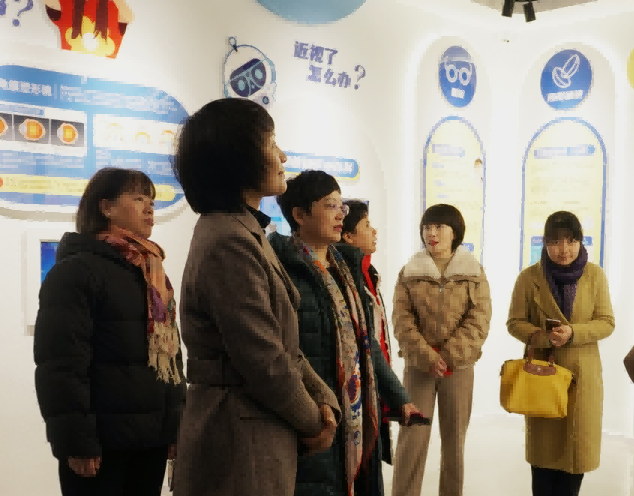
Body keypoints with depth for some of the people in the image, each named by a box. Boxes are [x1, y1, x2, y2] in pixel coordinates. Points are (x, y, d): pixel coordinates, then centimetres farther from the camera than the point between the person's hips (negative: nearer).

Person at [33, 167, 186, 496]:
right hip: (103, 442, -7)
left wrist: (176, 426, 13)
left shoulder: (153, 272, 16)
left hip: (151, 438, 7)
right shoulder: (77, 270, -10)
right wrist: (76, 442, -20)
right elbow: (60, 364, -17)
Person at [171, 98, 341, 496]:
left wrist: (323, 400, -1)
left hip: (259, 431, 10)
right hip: (240, 437, -10)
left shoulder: (247, 234, 12)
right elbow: (263, 360, -22)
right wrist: (310, 421, -7)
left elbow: (284, 343, 12)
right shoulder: (229, 243, -21)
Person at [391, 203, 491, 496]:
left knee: (455, 439, 8)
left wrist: (448, 356, -14)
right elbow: (402, 321, -4)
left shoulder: (474, 272, 4)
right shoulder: (409, 272, 4)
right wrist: (427, 357, -16)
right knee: (412, 437, -4)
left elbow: (479, 320, -5)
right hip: (419, 365, 0)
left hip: (459, 366, 1)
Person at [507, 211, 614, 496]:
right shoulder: (529, 277, -6)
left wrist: (573, 333, -21)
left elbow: (607, 323, -3)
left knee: (577, 445, 6)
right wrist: (544, 337, -21)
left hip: (582, 373, 1)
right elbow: (515, 323, -3)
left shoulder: (595, 275, -3)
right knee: (544, 446, 8)